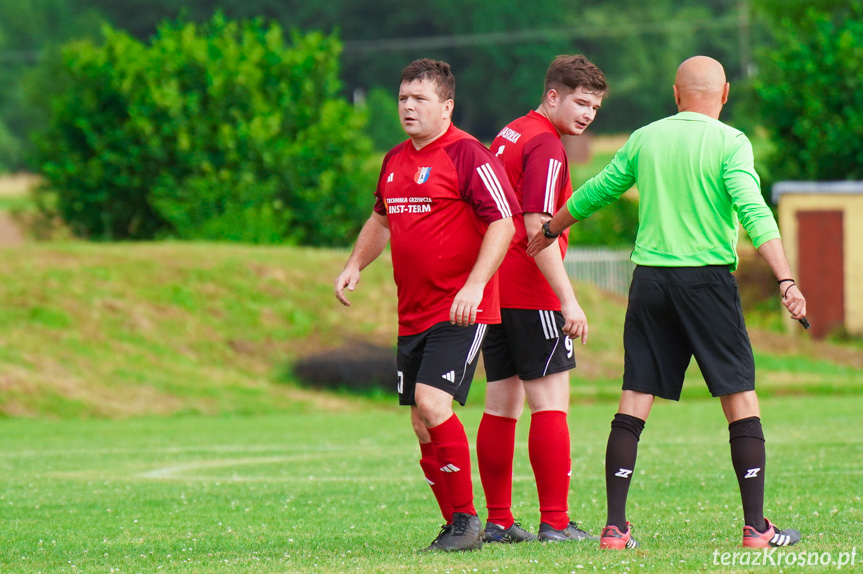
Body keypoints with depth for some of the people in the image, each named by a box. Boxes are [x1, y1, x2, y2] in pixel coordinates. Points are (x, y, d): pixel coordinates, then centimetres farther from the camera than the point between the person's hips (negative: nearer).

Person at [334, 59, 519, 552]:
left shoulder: (468, 155, -10)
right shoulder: (395, 161, 14)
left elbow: (503, 223, -15)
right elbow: (382, 220, 31)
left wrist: (474, 285, -24)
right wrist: (356, 265, 16)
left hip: (460, 312, -8)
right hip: (412, 313, 8)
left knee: (432, 403, -20)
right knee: (422, 424, 7)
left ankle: (467, 519, -10)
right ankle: (457, 526, 16)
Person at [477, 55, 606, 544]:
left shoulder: (509, 136, 17)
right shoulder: (545, 146, -12)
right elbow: (537, 229, -20)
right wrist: (569, 301, -21)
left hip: (493, 293, 9)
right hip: (530, 296, -9)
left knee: (502, 406, 10)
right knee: (551, 403, -7)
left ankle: (498, 521, 11)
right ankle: (555, 522, -9)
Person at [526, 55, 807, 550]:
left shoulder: (645, 139, 9)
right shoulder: (729, 143, -5)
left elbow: (594, 194, 21)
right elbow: (754, 212, -17)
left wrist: (548, 233, 38)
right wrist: (787, 281, -22)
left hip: (649, 278, 4)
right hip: (708, 278, -4)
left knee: (635, 399, 4)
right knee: (741, 399, 2)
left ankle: (615, 527, 0)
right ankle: (756, 528, -2)